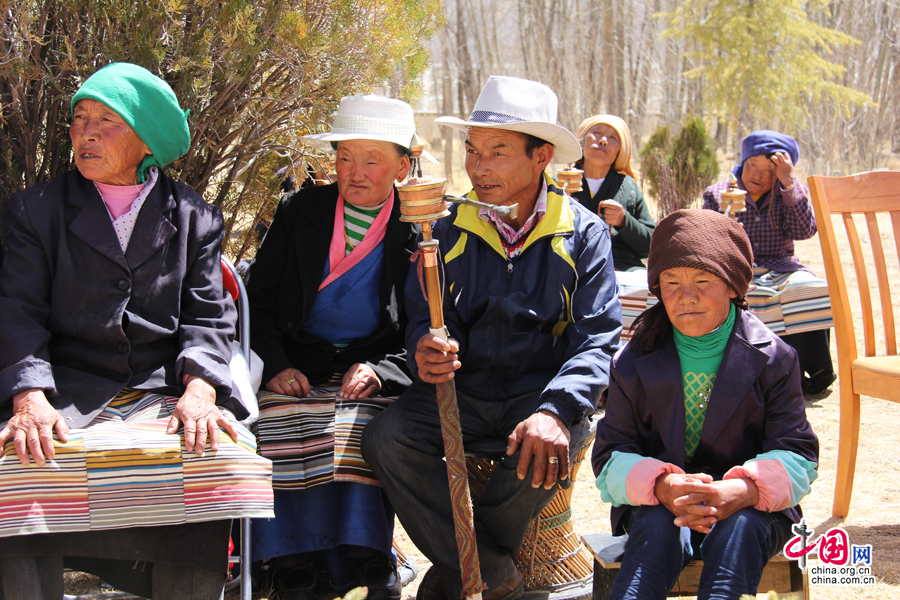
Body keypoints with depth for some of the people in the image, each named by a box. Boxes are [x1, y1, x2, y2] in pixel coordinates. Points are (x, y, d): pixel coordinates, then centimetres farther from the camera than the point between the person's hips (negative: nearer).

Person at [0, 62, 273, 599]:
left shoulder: (195, 218, 14)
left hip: (164, 391, 0)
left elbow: (208, 317, 7)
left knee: (216, 458, -31)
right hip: (65, 390, 0)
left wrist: (199, 390, -14)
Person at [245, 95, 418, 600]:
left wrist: (380, 371, -15)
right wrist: (276, 366, -6)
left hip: (379, 366, -2)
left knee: (354, 431, -33)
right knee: (282, 427, -29)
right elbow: (259, 299, 11)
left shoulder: (421, 231, 4)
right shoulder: (300, 211, 10)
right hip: (298, 365, 2)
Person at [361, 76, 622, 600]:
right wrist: (427, 352, -24)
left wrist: (555, 410, -28)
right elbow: (425, 319, 4)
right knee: (386, 437, -25)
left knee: (550, 447, -35)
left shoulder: (583, 234, -1)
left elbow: (597, 340, -8)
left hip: (543, 393, -2)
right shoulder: (451, 231, 5)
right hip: (464, 392, 2)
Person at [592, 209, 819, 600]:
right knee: (660, 528, -32)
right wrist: (662, 487, -26)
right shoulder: (635, 363, 3)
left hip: (750, 509, -1)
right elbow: (611, 457, -2)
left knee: (741, 528, -34)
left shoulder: (773, 359, -1)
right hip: (657, 506, 1)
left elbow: (796, 455, -6)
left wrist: (741, 491, -29)